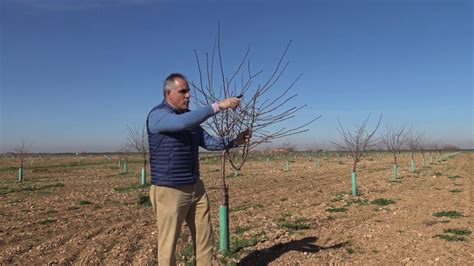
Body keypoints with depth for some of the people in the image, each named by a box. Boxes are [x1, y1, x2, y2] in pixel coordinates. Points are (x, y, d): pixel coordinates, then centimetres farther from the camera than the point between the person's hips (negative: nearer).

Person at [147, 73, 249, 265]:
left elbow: (209, 142, 10)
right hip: (170, 191, -7)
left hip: (196, 188, 8)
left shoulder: (189, 116, 10)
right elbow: (182, 123, -35)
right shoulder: (157, 115, -14)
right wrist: (218, 106, -34)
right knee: (168, 244, 5)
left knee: (205, 238, 14)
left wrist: (234, 141, -5)